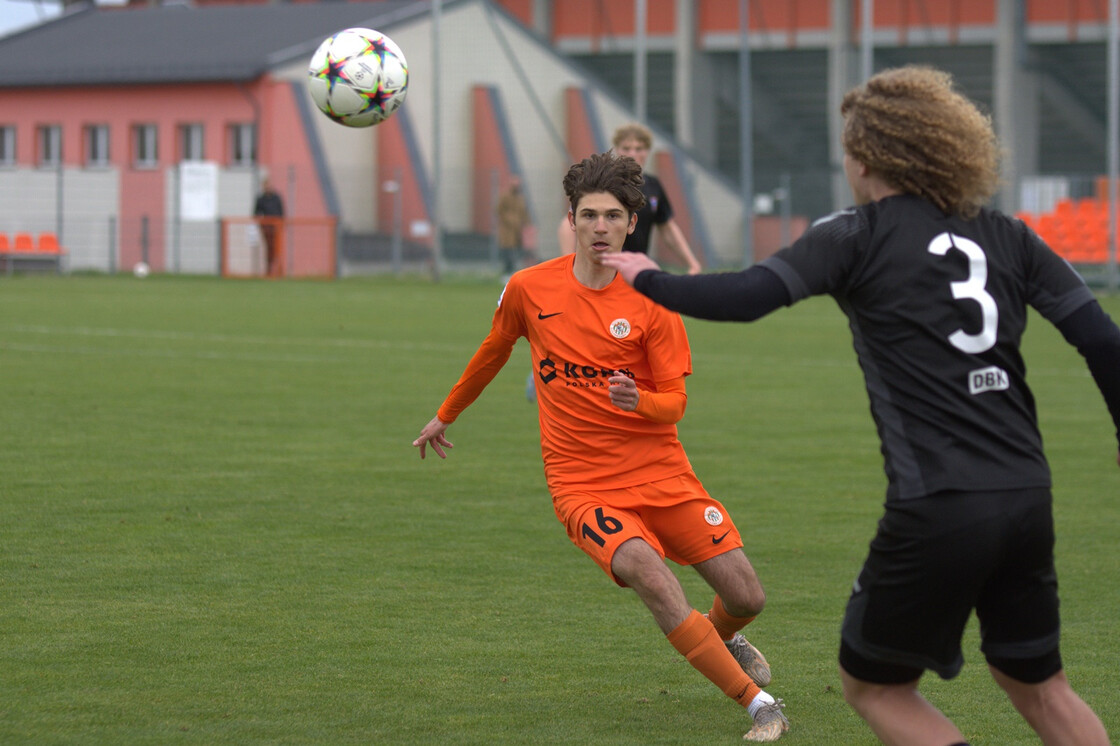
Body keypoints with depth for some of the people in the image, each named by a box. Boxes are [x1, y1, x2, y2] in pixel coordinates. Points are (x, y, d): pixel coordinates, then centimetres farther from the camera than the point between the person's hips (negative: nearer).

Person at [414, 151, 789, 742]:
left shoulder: (654, 300, -4)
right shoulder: (528, 289, -1)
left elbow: (675, 404, -4)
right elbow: (492, 354, 19)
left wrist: (638, 401, -27)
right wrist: (445, 416, 31)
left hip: (661, 473, 1)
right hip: (582, 486, -1)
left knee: (747, 597, -2)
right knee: (653, 578, -28)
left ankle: (719, 639, 38)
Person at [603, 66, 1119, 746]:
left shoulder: (859, 237, -2)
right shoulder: (1007, 238, 12)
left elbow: (747, 297, -12)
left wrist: (647, 280, 4)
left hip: (936, 510, -5)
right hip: (1028, 499, 5)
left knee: (876, 686, 14)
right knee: (1038, 683, 24)